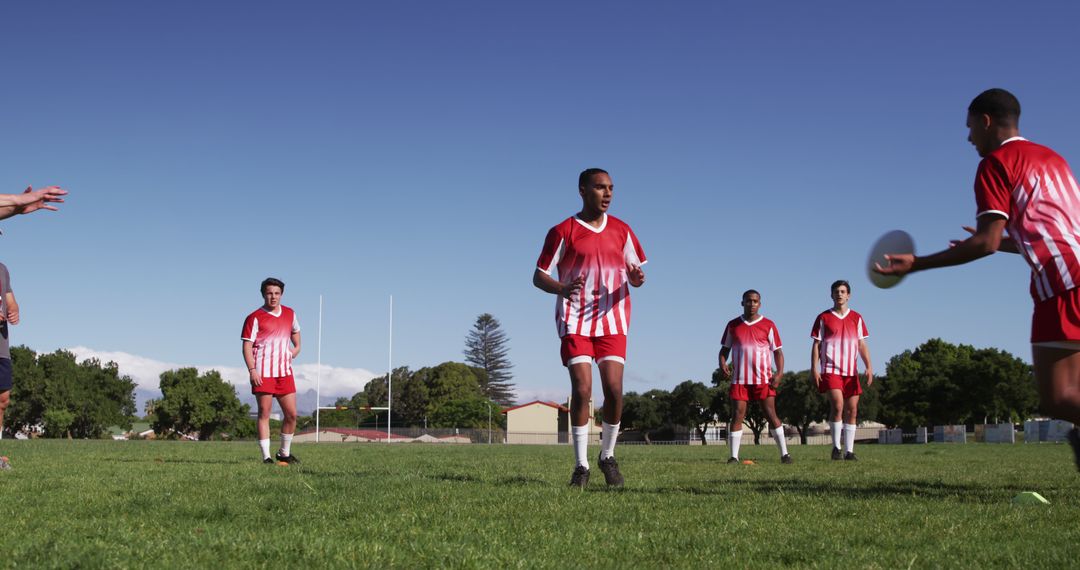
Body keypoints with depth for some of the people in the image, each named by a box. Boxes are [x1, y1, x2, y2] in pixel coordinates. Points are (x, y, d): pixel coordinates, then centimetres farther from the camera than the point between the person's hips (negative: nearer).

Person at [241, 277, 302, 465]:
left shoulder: (290, 314, 11)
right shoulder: (255, 318, -5)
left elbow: (295, 332, 32)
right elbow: (247, 345, -8)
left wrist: (296, 349, 14)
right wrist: (252, 370, -18)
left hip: (285, 372, 5)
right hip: (262, 373, -5)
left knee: (291, 414, 3)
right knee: (264, 414, -3)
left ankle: (284, 453, 19)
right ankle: (266, 457, 2)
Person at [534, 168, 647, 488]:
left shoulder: (621, 230, 10)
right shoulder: (563, 232, 0)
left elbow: (634, 272, 14)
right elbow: (539, 276, -1)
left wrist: (637, 278, -12)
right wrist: (562, 289, -23)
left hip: (612, 320, 2)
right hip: (575, 321, -2)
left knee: (614, 389, -8)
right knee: (582, 389, -11)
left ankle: (608, 456, 13)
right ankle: (581, 465, -1)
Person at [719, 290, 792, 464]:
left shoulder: (768, 325, 4)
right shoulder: (733, 325, 9)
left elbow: (777, 351, 5)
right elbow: (725, 349, 15)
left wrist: (779, 373, -10)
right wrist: (722, 364, -6)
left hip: (763, 379, -2)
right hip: (739, 379, 2)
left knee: (771, 414, -4)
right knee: (737, 415, -2)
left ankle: (784, 454, 1)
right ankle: (734, 456, 0)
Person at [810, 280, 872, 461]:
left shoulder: (856, 318, 12)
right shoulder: (823, 318, 4)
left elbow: (862, 344, 10)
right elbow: (816, 345, 3)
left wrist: (868, 367, -1)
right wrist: (814, 368, -7)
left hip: (851, 371, 4)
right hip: (830, 370, -4)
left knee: (851, 410, 2)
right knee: (837, 405, -19)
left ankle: (849, 451, 7)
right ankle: (836, 447, -7)